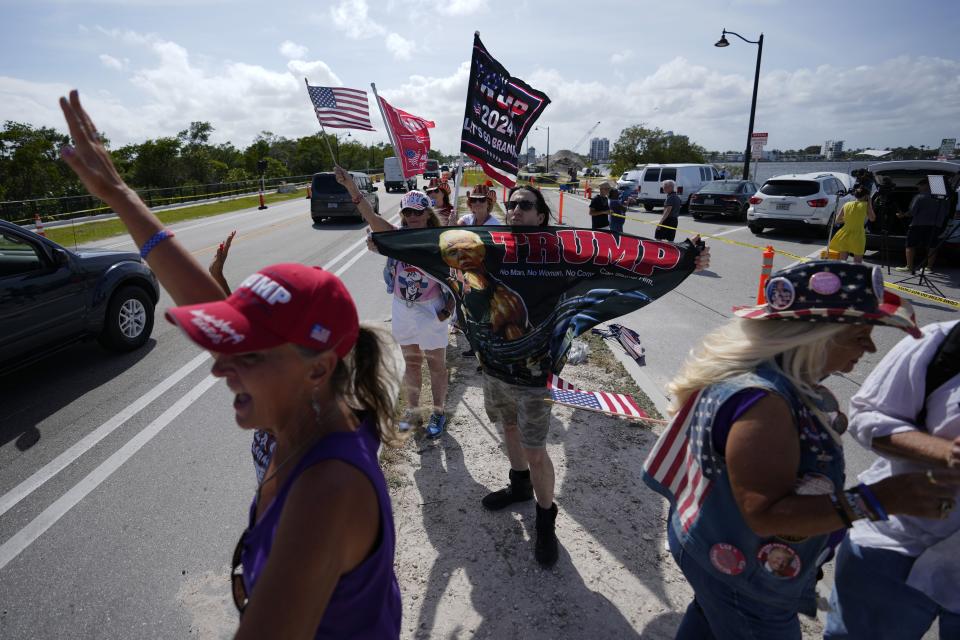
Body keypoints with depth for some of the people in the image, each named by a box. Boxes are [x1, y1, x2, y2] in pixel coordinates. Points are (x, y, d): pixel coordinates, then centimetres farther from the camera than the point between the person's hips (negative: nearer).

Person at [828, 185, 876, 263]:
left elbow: (837, 220, 9)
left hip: (845, 236, 3)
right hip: (858, 237, -3)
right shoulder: (865, 205, -6)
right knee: (857, 264, 5)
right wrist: (869, 203, 7)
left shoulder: (846, 205, 4)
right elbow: (872, 219, 6)